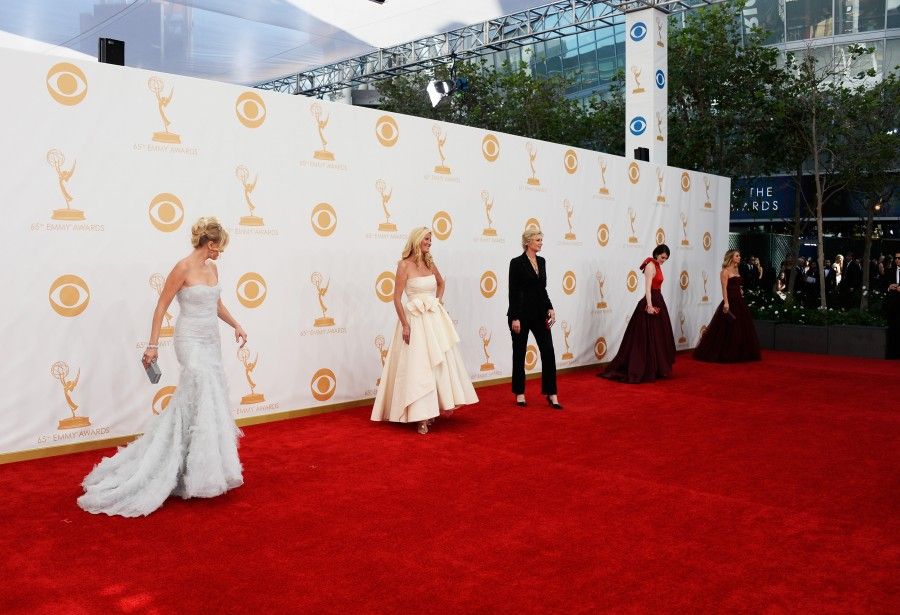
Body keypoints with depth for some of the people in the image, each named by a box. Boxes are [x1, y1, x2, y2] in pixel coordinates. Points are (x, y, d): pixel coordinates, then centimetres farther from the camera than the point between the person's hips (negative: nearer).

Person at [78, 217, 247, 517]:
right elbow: (161, 307, -11)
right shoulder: (182, 268, -14)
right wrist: (153, 345, -12)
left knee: (199, 400, 11)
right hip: (191, 340, -8)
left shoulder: (212, 268, 9)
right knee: (204, 400, -13)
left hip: (211, 340, 8)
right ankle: (201, 469, -6)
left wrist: (236, 326, 17)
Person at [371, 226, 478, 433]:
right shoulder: (404, 265, -9)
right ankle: (421, 418, 0)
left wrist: (439, 301, 13)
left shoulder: (430, 263, 9)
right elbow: (397, 298, -11)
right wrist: (405, 325, -15)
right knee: (418, 366, -5)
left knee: (441, 363, 9)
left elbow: (441, 283, 29)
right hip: (416, 320, -7)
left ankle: (432, 409, 22)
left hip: (435, 318, 7)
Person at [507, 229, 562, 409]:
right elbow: (513, 292, -12)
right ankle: (519, 393, 18)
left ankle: (551, 394, 4)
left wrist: (550, 308, 5)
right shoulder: (517, 262, -10)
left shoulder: (541, 261, 10)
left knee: (548, 352, -1)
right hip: (521, 313, -6)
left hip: (539, 313, 6)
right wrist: (514, 318, -15)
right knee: (519, 354, 6)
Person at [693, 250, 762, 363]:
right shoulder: (725, 271, -8)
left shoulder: (736, 270, 16)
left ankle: (737, 354, 18)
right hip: (730, 301, -9)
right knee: (728, 329, -6)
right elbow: (724, 288, -16)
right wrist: (726, 302, -24)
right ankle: (724, 354, 2)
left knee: (741, 328, 11)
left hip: (739, 302, 9)